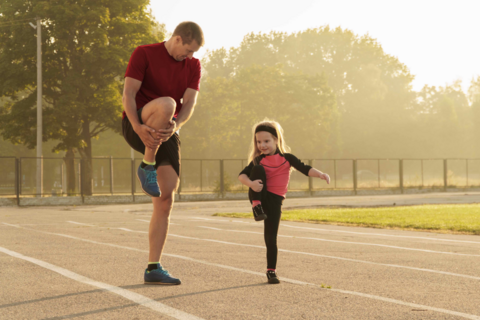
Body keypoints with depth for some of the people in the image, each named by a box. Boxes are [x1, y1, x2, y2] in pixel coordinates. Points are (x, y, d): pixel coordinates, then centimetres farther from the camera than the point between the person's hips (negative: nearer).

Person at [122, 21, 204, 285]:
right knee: (165, 104, -38)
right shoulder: (144, 54, -2)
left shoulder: (193, 66, 12)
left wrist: (175, 125, -23)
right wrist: (139, 128, -27)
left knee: (165, 201, -3)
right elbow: (128, 94, -10)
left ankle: (153, 269, 2)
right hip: (137, 128, -5)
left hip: (167, 135, 5)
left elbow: (189, 103, -1)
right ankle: (147, 165, -20)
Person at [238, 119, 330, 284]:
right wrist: (251, 183, -27)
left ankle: (271, 271, 11)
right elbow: (242, 175, -6)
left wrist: (321, 174, -23)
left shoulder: (286, 158, 0)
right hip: (259, 196, 0)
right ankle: (257, 207, -21)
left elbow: (305, 169, -6)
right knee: (258, 169, -25)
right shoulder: (258, 160, 1)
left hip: (274, 201, 0)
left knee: (271, 237, -4)